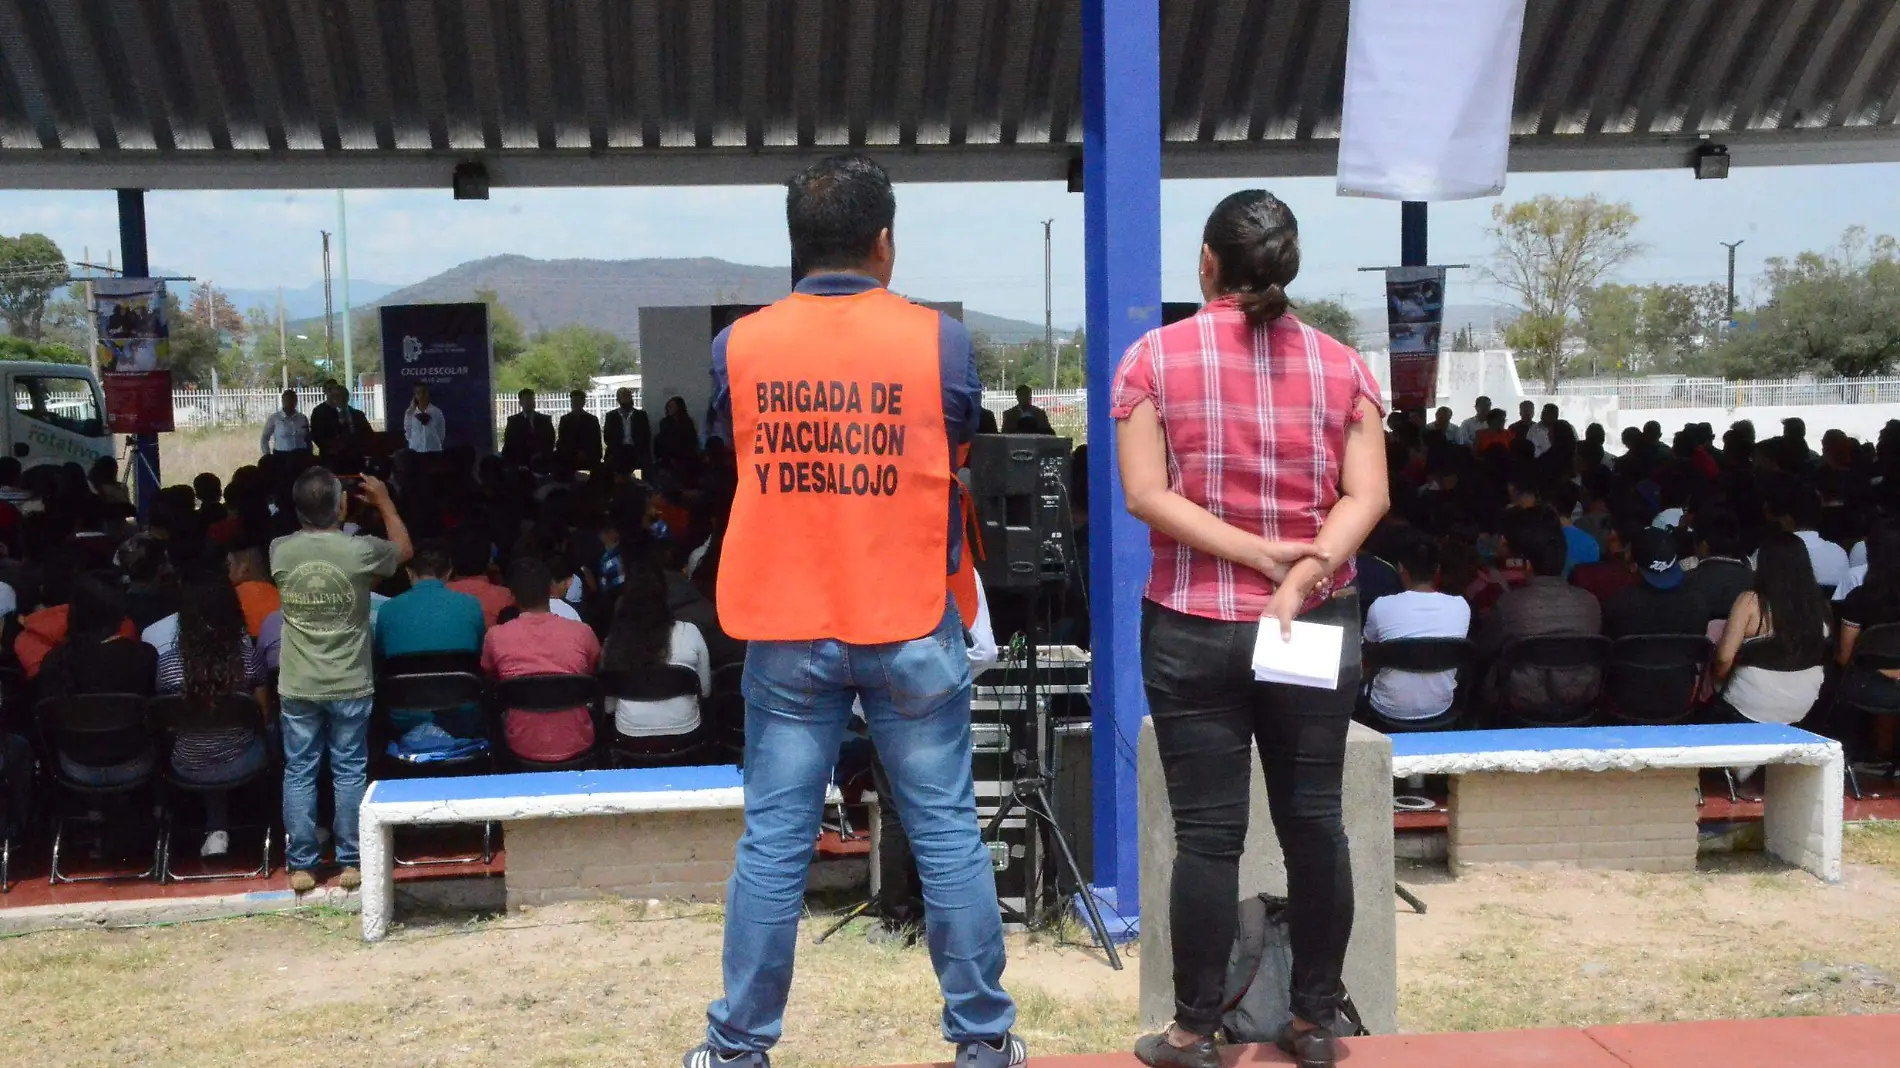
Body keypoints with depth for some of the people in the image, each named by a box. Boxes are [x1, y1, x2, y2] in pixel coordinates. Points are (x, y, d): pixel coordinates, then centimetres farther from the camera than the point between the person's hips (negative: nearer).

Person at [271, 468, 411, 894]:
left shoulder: (280, 551, -7)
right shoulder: (360, 550, -14)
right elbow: (404, 549, 9)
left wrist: (310, 513, 27)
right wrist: (384, 502, 20)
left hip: (298, 687, 2)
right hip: (350, 686, -2)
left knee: (299, 774, 9)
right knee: (349, 773, 8)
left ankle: (300, 865, 13)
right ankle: (351, 861, 13)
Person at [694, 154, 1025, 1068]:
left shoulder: (738, 346, -2)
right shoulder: (938, 340, -6)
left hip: (785, 630, 1)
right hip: (910, 624, -1)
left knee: (773, 841, 7)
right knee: (947, 834, 7)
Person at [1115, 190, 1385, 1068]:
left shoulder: (1155, 357, -3)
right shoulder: (1340, 364, 3)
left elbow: (1145, 495, -11)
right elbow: (1368, 495, -6)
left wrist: (1256, 553, -11)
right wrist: (1306, 571, -14)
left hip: (1192, 630, -2)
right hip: (1316, 627, 2)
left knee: (1208, 833, 3)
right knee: (1314, 821, 10)